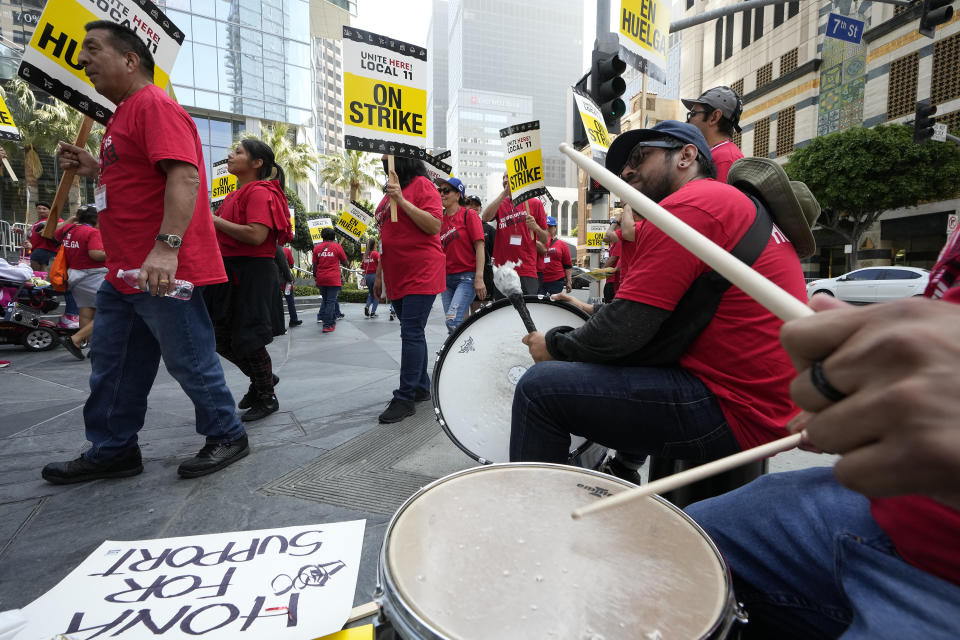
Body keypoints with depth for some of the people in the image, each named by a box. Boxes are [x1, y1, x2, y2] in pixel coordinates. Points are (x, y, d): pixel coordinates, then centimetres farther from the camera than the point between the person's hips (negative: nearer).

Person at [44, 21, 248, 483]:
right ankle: (111, 452, 28)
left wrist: (166, 247, -33)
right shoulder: (124, 114, 24)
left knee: (190, 363, -1)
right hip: (124, 273, 11)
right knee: (110, 366, 15)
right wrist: (95, 169, 17)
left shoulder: (154, 105, -8)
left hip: (163, 271, -11)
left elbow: (184, 175, -24)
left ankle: (227, 437, 16)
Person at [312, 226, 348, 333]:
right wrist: (346, 263, 25)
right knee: (331, 302, -2)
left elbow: (315, 265, 9)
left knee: (325, 299, 21)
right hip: (333, 279, -4)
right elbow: (345, 263, 4)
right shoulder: (337, 246, -1)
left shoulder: (317, 247, 8)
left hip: (321, 279, 4)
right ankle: (327, 326, -4)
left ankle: (321, 317, 19)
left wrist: (315, 278, 18)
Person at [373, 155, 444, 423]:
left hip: (421, 275, -8)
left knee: (411, 333, -9)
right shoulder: (390, 192, 19)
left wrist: (401, 200, -19)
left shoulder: (422, 185, -5)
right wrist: (379, 274, 21)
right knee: (413, 333, 12)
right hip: (397, 277, 8)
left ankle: (405, 398, -2)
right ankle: (421, 388, 24)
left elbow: (434, 225, -18)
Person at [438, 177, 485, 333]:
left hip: (467, 276, -6)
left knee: (453, 321, -19)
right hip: (446, 278, 6)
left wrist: (479, 278, -16)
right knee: (454, 323, 7)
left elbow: (479, 246, -8)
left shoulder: (469, 214, -2)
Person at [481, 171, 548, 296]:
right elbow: (486, 217, -11)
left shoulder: (535, 203, 7)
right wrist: (504, 193, -12)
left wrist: (536, 227, -12)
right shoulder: (500, 204, 13)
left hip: (526, 272, -2)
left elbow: (545, 240, 9)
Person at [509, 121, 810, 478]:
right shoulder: (734, 202, 18)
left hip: (732, 413, -11)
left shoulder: (688, 205, -14)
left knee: (540, 387, -12)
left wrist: (555, 345, -2)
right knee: (629, 362, 32)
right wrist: (596, 313, 16)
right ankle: (621, 476, 37)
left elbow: (624, 329, -19)